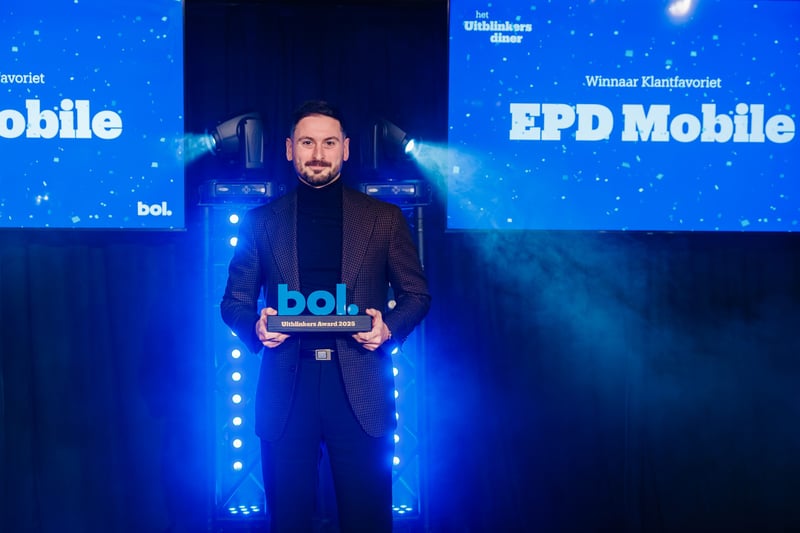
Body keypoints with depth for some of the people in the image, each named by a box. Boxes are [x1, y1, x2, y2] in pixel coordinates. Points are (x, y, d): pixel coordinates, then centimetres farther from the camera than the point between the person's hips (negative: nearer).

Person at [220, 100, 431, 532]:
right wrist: (256, 326, -11)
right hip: (286, 388, 1)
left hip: (359, 390, 0)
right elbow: (234, 301, 11)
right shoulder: (261, 221, 9)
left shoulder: (385, 218, 7)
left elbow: (416, 294, 10)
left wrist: (389, 328, -10)